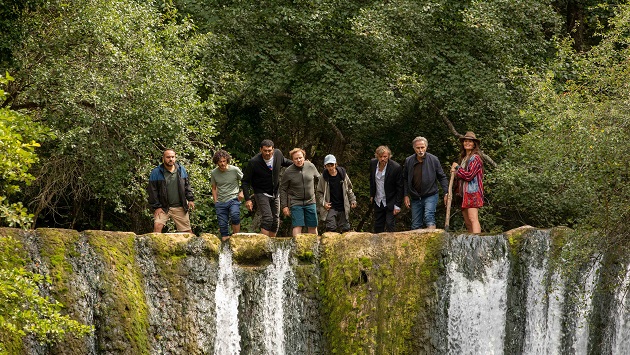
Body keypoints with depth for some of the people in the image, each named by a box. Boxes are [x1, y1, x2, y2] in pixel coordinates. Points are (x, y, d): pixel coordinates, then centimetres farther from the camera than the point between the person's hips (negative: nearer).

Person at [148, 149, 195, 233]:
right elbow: (152, 191, -5)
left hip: (180, 207, 3)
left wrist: (190, 199, 6)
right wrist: (156, 207, -10)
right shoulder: (156, 172, -6)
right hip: (163, 207, -3)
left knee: (187, 230, 7)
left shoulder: (181, 170, 6)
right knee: (157, 226, -23)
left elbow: (187, 186, 16)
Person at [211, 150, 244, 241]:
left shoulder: (235, 170, -5)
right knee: (222, 226, 1)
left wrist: (242, 192, -4)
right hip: (221, 202, 3)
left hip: (233, 199, -3)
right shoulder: (214, 173, 3)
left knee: (235, 215, -31)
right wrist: (216, 202, 9)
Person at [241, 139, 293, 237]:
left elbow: (284, 161, 18)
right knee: (267, 218, -21)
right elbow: (245, 181, -12)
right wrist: (247, 199, -18)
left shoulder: (278, 154, -8)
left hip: (275, 194, 5)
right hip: (261, 194, -5)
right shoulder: (254, 162, -21)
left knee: (275, 220, 7)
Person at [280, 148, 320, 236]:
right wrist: (284, 206, -5)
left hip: (310, 202, 3)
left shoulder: (311, 166, -1)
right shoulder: (288, 172, -8)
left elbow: (319, 179, 14)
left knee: (313, 227, 8)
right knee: (297, 226, -11)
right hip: (295, 203, -3)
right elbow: (283, 189, -1)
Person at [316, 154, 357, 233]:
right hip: (331, 208, -2)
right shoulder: (324, 177, -4)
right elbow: (319, 192, 4)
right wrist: (323, 203, -9)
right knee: (330, 228, -12)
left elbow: (349, 188, 14)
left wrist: (353, 200, 10)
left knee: (345, 229, 6)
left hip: (343, 207, 2)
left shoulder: (342, 174, 0)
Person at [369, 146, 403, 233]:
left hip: (390, 202, -5)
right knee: (378, 226, 13)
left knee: (390, 225, -8)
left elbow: (400, 188, -14)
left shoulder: (396, 167, -21)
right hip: (378, 202, 5)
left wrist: (397, 205, -14)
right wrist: (372, 195, 14)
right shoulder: (373, 163, -6)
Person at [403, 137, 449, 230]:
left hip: (430, 196, -4)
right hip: (415, 198, 4)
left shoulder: (433, 160, -5)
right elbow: (405, 179, 10)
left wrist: (446, 193, -6)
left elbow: (442, 177, 0)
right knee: (415, 225, 7)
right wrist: (406, 195, 5)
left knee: (429, 218, -22)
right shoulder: (408, 161, 2)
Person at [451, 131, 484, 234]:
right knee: (467, 223, 4)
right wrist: (456, 172, 4)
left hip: (472, 192, -9)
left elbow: (469, 175, -14)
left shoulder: (475, 158, -6)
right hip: (464, 193, 9)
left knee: (473, 219, -20)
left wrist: (457, 168, -1)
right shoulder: (463, 158, 21)